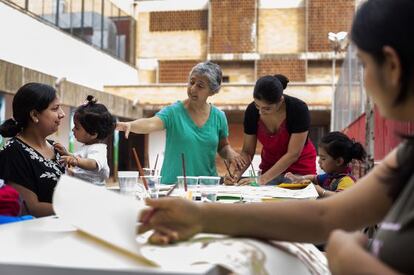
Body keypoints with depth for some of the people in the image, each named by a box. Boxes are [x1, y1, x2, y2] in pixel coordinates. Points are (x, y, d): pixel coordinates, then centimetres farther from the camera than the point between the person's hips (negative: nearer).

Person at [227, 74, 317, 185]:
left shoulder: (299, 109, -27)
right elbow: (247, 151, -9)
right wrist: (236, 174, -27)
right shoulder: (252, 111, -17)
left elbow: (293, 154, -26)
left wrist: (262, 179, -31)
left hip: (299, 169, -3)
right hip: (270, 168, 3)